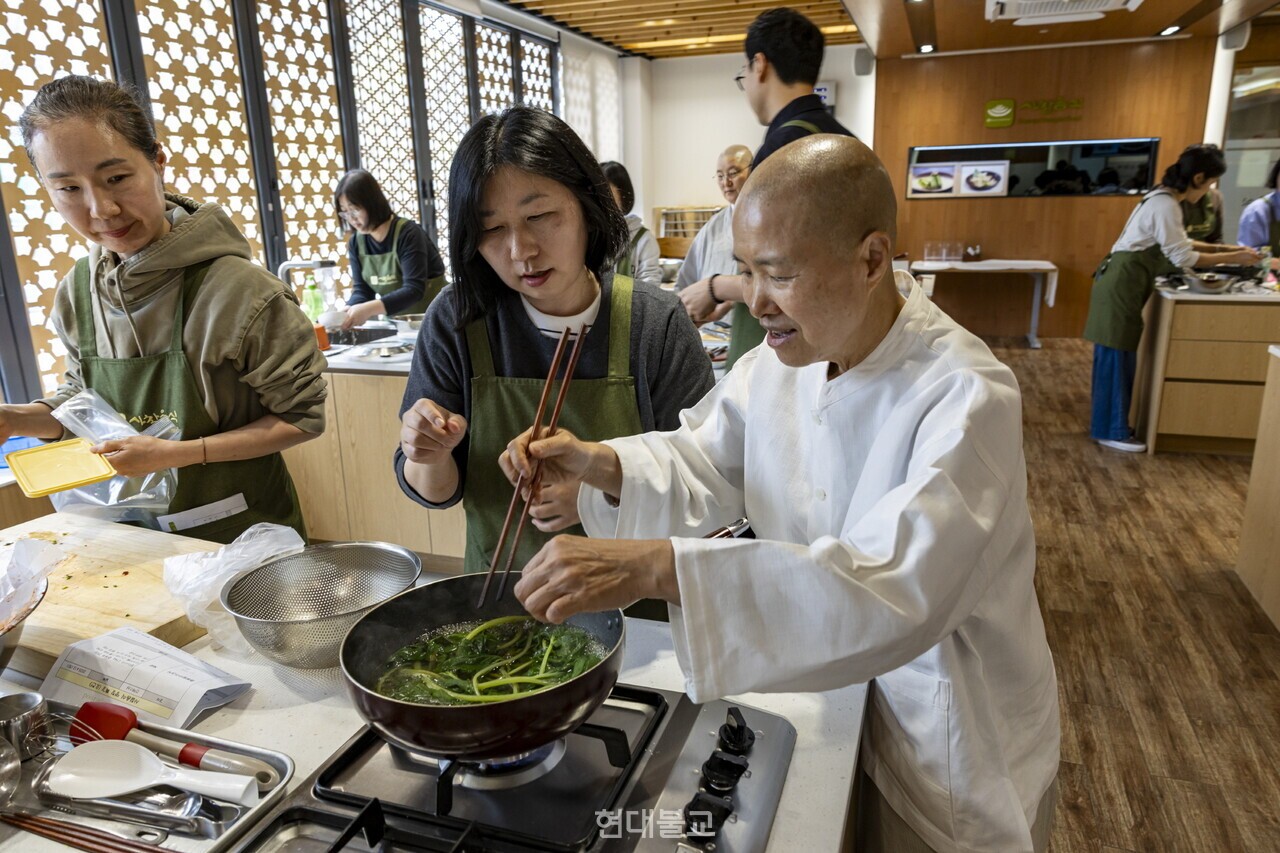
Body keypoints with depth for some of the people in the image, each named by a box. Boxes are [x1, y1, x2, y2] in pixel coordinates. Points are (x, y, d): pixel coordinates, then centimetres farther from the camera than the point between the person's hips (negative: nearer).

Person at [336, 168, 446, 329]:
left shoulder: (408, 233, -15)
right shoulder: (356, 243, 2)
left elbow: (414, 289, -24)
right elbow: (362, 290, 0)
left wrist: (369, 309, -35)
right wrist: (347, 311, -21)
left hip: (432, 317, -5)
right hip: (395, 323, 6)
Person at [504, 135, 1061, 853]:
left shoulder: (966, 399, -31)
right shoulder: (781, 362, -8)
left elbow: (892, 592, -44)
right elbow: (701, 467, 1)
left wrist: (656, 566, -51)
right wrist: (604, 465, -21)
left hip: (947, 745, -5)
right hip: (830, 698, 5)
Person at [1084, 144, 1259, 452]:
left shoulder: (1164, 199, 14)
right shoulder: (1166, 205, -17)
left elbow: (1177, 243, 23)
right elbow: (1181, 256, -16)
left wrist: (1222, 248, 16)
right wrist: (1232, 258, -8)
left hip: (1124, 284, 10)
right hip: (1122, 285, -10)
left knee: (1117, 357, 13)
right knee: (1118, 358, -4)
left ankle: (1108, 424, 21)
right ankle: (1112, 431, 3)